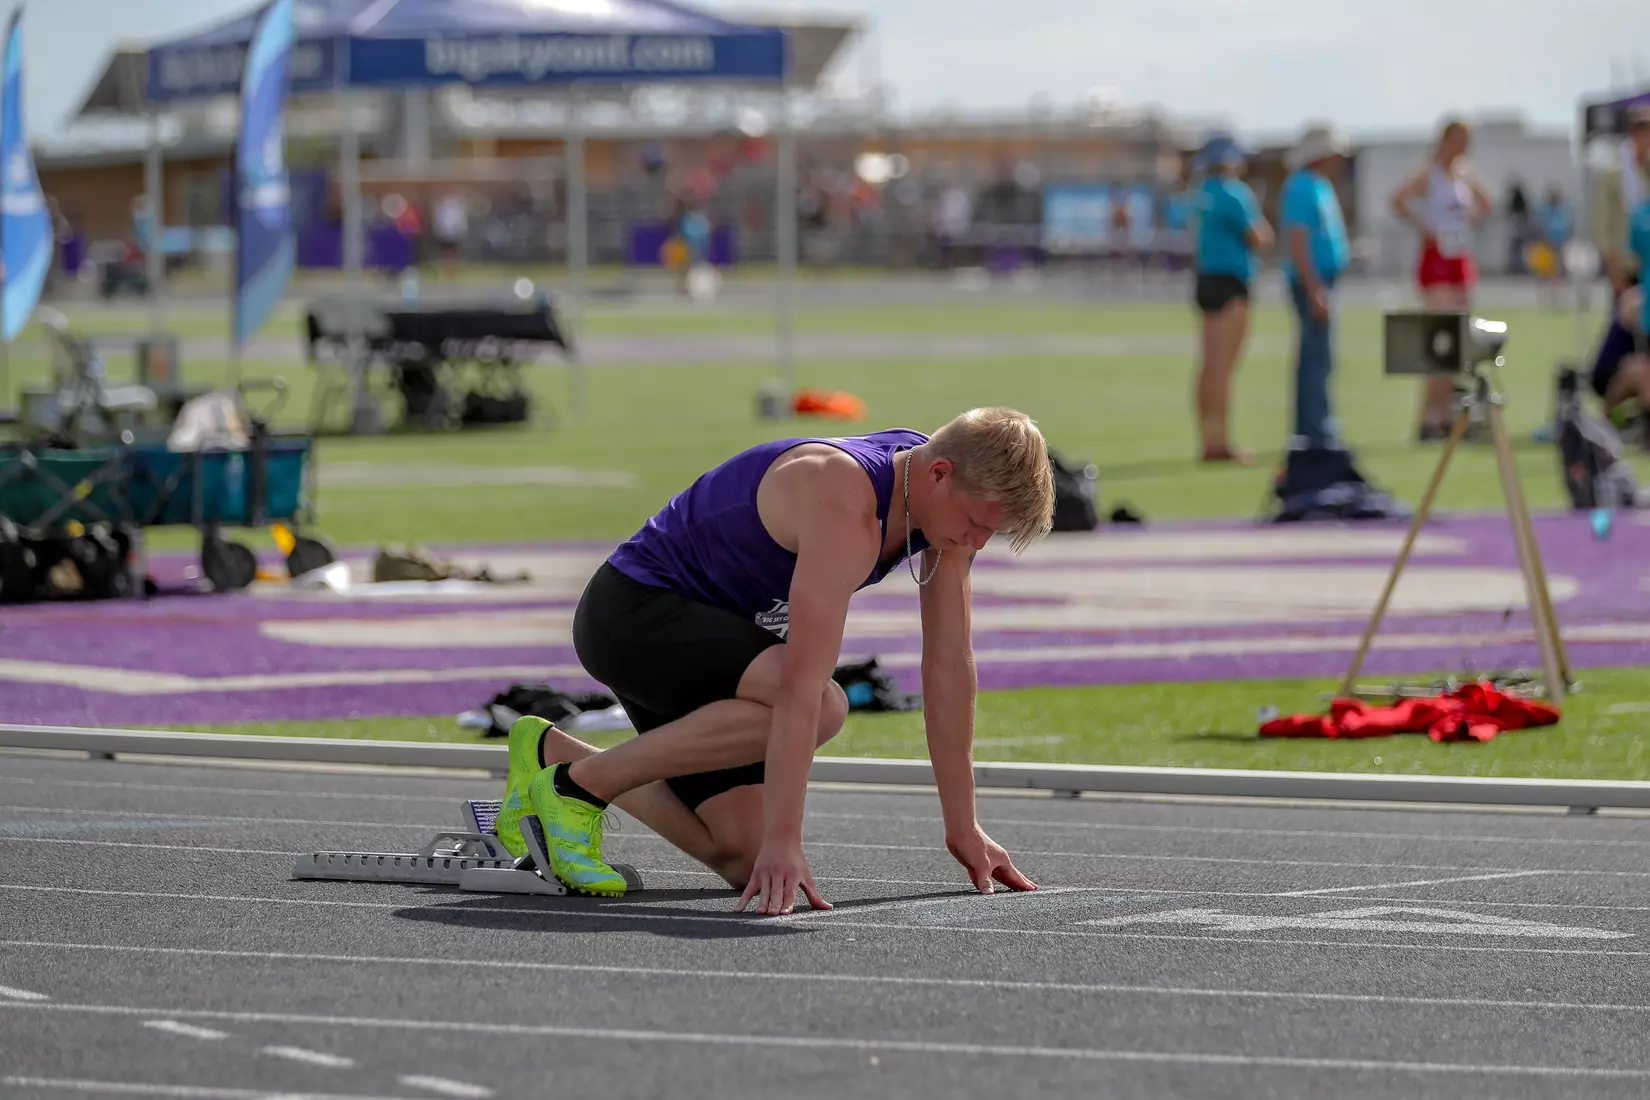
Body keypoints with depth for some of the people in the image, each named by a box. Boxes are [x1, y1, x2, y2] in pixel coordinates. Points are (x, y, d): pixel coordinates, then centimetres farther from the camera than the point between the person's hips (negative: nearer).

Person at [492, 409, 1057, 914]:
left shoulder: (949, 496, -5)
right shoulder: (846, 501, -32)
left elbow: (950, 666, 0)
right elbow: (803, 683, -38)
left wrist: (963, 829, 0)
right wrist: (784, 841, -41)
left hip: (706, 634, 9)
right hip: (632, 612, -9)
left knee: (743, 859, -2)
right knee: (821, 706, -34)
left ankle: (554, 753, 15)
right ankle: (578, 784, -18)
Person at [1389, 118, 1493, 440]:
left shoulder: (1465, 174, 11)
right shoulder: (1427, 174, -9)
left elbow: (1485, 203, 29)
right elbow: (1398, 199, -26)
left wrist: (1471, 220, 12)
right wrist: (1424, 228, -18)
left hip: (1462, 263, 8)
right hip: (1437, 261, -8)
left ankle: (1447, 416, 13)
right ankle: (1429, 419, -14)